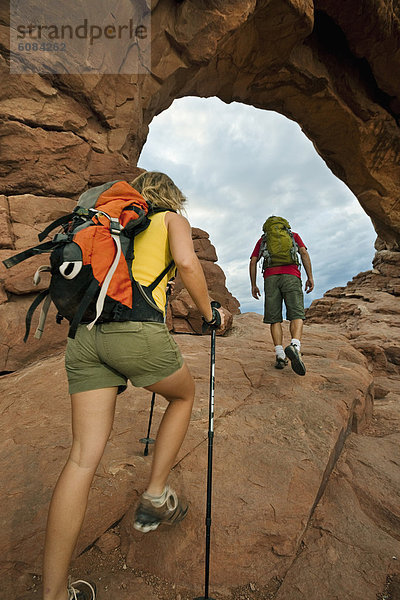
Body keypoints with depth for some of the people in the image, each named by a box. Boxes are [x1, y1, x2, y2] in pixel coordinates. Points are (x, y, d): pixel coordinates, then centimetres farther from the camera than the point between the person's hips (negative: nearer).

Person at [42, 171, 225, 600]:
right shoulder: (173, 219, 16)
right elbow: (187, 263, -8)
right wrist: (210, 314, 6)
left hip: (84, 331, 7)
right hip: (136, 327, -6)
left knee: (83, 455, 9)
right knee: (184, 394, 22)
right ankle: (155, 497, 27)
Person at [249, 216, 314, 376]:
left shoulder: (262, 239, 26)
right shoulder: (293, 235, 25)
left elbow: (253, 262, 14)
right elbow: (304, 253, 8)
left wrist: (253, 285, 14)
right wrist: (310, 277, 4)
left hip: (270, 277, 1)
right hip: (291, 276, -1)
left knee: (275, 318, 0)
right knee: (296, 315, -6)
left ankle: (280, 355, -10)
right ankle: (294, 345, -32)